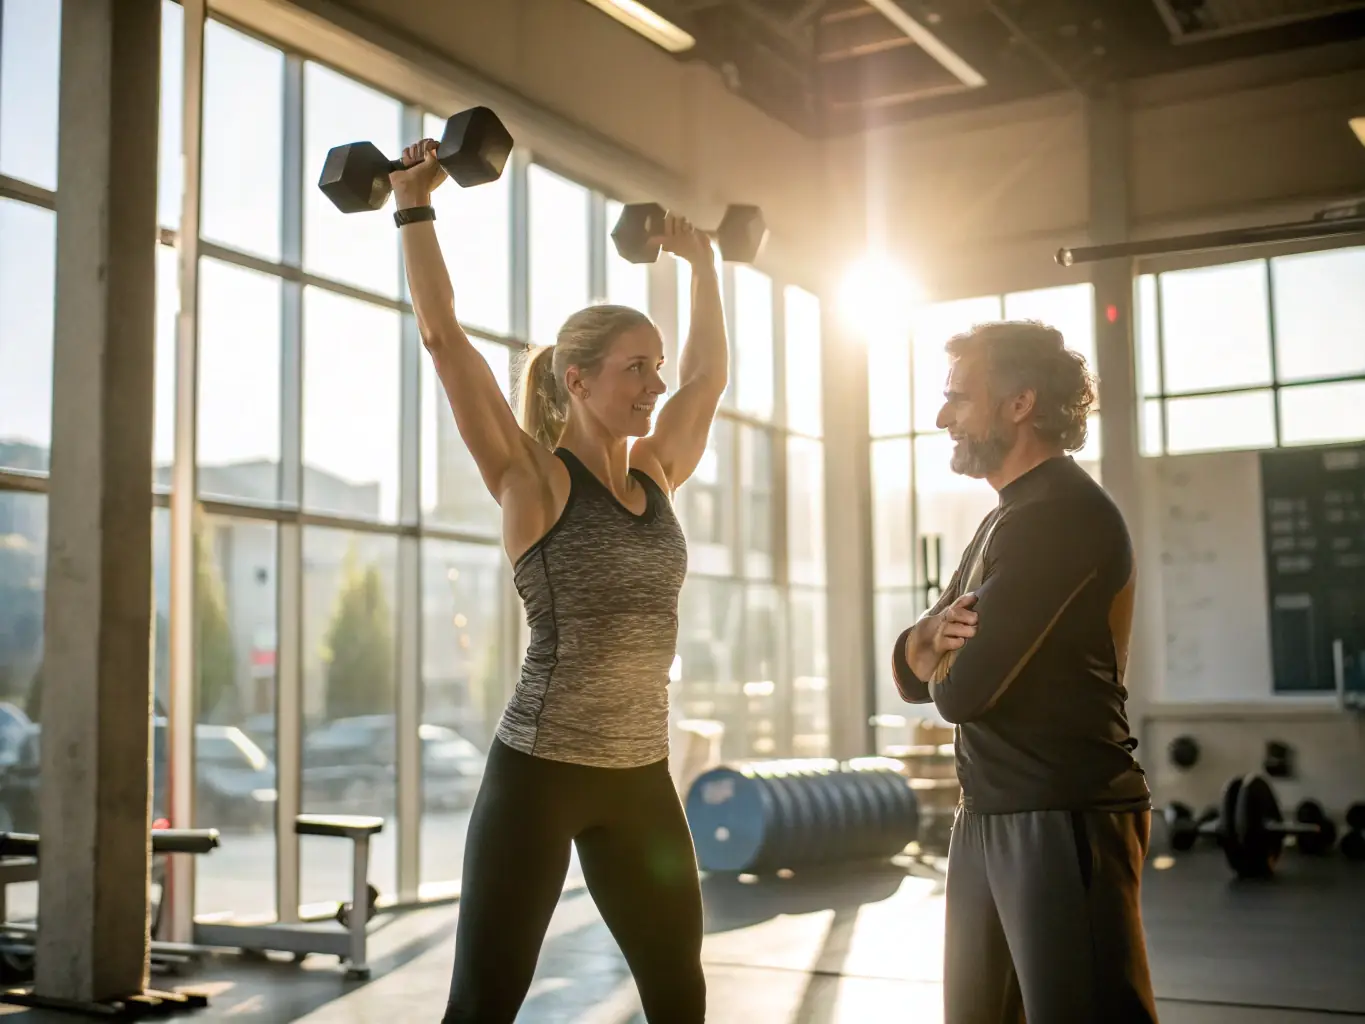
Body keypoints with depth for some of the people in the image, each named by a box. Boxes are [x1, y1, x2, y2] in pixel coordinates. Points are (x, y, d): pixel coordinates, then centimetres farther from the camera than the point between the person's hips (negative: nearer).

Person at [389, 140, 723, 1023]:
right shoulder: (534, 480, -7)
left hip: (641, 777, 6)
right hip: (541, 771, -6)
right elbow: (443, 334, -13)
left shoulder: (655, 476, 9)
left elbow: (710, 375, 24)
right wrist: (416, 204, -8)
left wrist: (701, 260, 30)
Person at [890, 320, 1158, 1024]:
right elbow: (910, 669, 14)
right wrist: (936, 633, -9)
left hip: (1065, 821, -9)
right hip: (987, 817, 10)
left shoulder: (1061, 516, -16)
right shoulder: (1008, 517, 16)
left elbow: (961, 692, -20)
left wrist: (943, 663, 3)